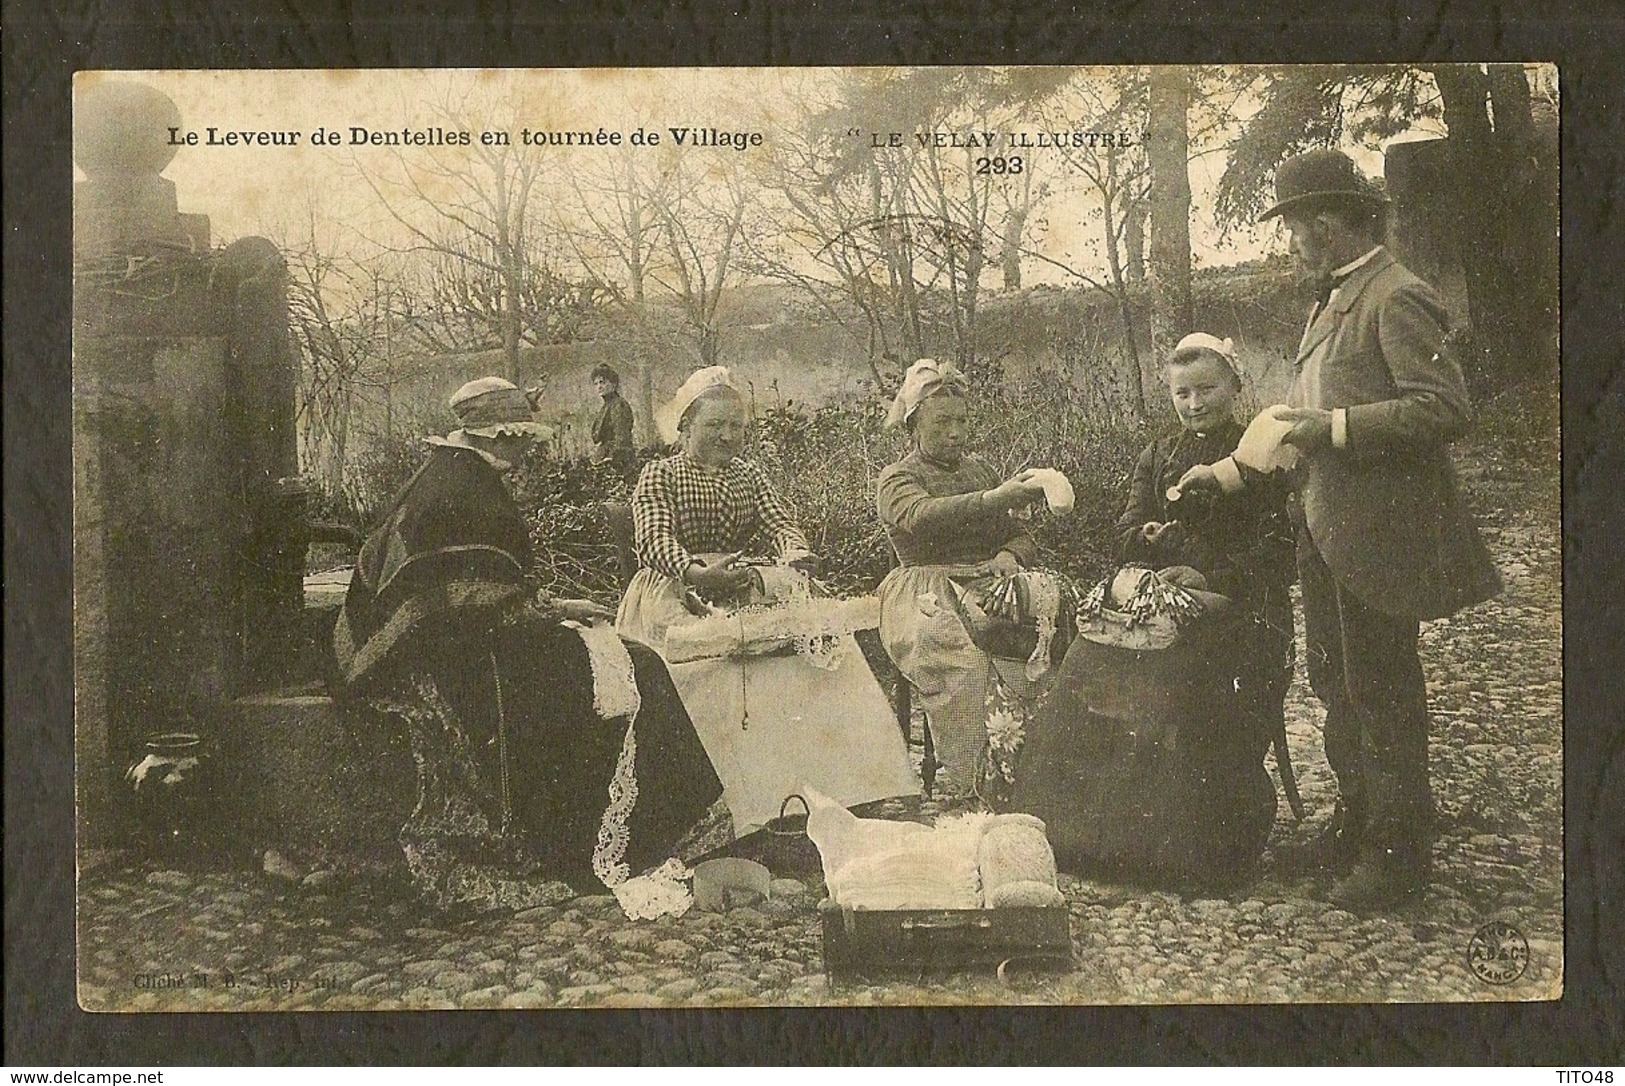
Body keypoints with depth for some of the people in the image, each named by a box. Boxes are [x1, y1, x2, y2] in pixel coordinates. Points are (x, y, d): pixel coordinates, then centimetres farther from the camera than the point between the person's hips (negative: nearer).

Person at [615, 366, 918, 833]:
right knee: (712, 661, -34)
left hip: (750, 584, 5)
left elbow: (780, 523, 9)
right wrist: (699, 574, -29)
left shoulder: (749, 475, 22)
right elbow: (653, 541, -10)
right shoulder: (659, 476, 6)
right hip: (679, 591, -4)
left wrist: (795, 560, -16)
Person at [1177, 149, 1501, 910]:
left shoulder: (1397, 299, -15)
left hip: (1375, 533, -9)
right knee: (1335, 685, 17)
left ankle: (1397, 854, 16)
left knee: (1381, 693, 2)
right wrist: (1231, 471, 17)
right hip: (1324, 526, 9)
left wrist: (1335, 428, -24)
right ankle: (1356, 825, 32)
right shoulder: (1332, 300, 14)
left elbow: (1446, 409, -23)